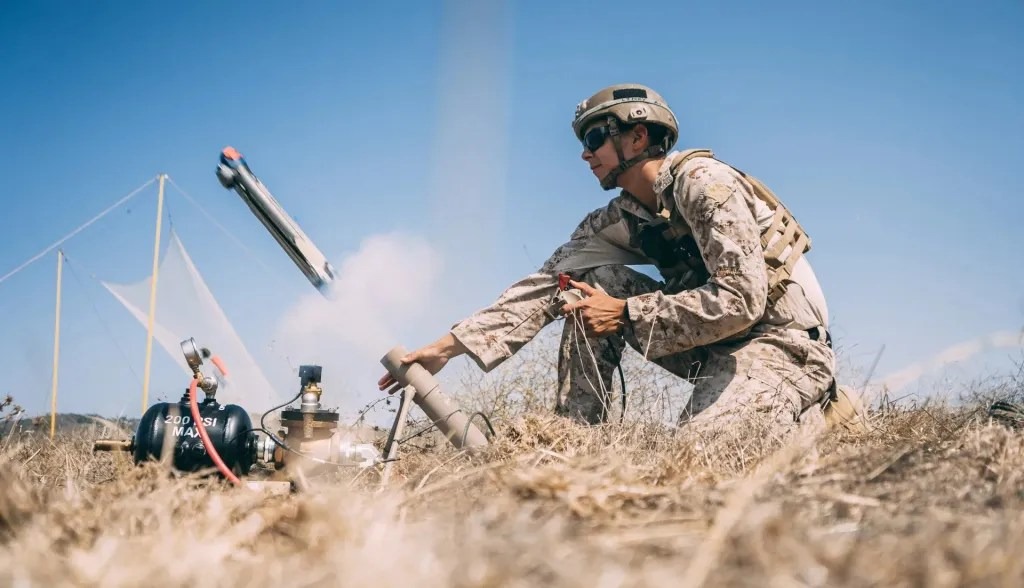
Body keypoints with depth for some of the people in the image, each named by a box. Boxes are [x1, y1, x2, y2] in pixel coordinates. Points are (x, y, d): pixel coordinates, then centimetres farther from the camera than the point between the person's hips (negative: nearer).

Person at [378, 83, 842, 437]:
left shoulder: (703, 181, -17)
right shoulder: (614, 223, 5)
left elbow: (741, 301, -25)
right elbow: (546, 285, -3)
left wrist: (626, 314, -22)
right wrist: (447, 346, -12)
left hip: (782, 338, -7)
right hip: (713, 348, 7)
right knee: (593, 284, -5)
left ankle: (807, 415, -2)